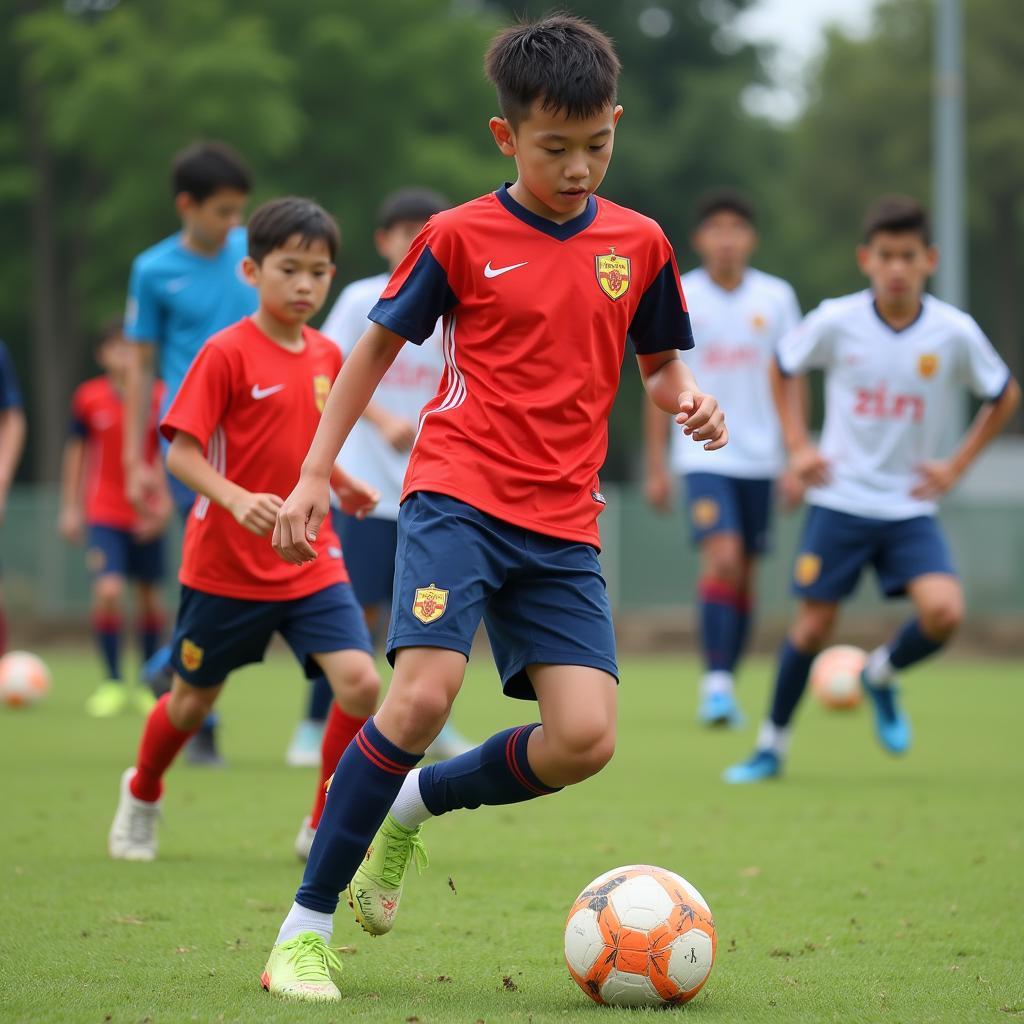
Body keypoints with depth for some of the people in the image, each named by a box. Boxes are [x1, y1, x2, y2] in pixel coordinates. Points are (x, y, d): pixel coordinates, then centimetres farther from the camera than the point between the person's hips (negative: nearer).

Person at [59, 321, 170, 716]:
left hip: (147, 516, 1)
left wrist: (164, 504, -7)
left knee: (149, 597, 8)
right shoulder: (88, 398, -2)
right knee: (108, 591, -15)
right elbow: (76, 452, 9)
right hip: (104, 515, -1)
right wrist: (70, 508, 9)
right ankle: (112, 682, -3)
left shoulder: (160, 397, -4)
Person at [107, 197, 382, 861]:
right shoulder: (227, 353, -14)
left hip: (311, 559, 4)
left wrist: (341, 484, 4)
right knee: (195, 697, 12)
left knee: (360, 682, -15)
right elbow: (182, 453, -16)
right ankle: (142, 795, 42)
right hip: (228, 563, -4)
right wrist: (237, 499, -32)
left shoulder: (327, 356, 5)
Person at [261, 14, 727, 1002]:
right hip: (457, 497, -4)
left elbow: (658, 361, 22)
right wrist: (314, 473, 8)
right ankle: (305, 928, -10)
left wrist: (687, 400, -2)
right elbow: (378, 345, 11)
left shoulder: (639, 244, 9)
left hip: (563, 525, 4)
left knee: (584, 739, -12)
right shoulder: (459, 237, 0)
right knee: (423, 693, -23)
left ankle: (414, 805, 17)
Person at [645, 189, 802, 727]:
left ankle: (726, 685, 20)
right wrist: (655, 467, 2)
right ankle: (715, 682, -20)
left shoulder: (776, 298, 1)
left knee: (744, 573, 8)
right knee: (722, 557, -21)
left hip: (759, 458, 3)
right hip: (703, 456, -3)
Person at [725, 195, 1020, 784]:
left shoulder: (955, 333, -9)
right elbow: (785, 369, 12)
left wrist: (957, 466, 2)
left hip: (911, 509, 0)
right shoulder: (836, 322, -9)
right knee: (814, 627, 0)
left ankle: (882, 676, 13)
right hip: (840, 501, 0)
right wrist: (797, 445, 2)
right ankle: (773, 744, 21)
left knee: (944, 612, -20)